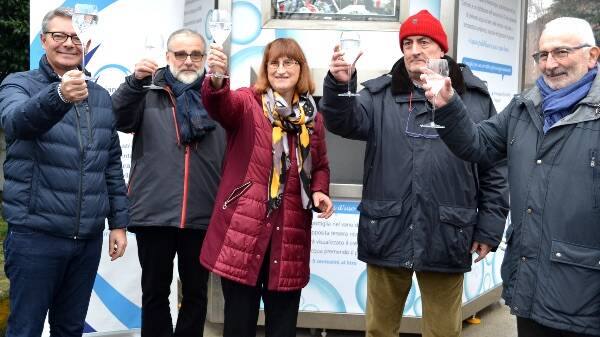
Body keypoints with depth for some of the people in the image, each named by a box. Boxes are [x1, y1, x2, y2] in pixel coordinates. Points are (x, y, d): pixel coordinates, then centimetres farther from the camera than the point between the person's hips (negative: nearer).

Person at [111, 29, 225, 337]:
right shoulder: (149, 92, 6)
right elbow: (118, 119, -10)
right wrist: (134, 82, -24)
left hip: (202, 215, 1)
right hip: (154, 213, 0)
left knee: (196, 293, 13)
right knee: (155, 292, 13)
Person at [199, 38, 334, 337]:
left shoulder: (312, 116, 10)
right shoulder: (248, 102, -1)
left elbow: (320, 165, 21)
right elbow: (220, 105, -23)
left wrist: (319, 191, 0)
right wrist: (216, 80, -45)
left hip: (290, 233, 3)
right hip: (243, 228, -3)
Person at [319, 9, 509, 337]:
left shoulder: (474, 98, 3)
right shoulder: (380, 95, 5)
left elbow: (495, 168, 5)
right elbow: (345, 122, -10)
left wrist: (489, 227, 2)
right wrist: (339, 86, -29)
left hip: (446, 237, 0)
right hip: (387, 235, 1)